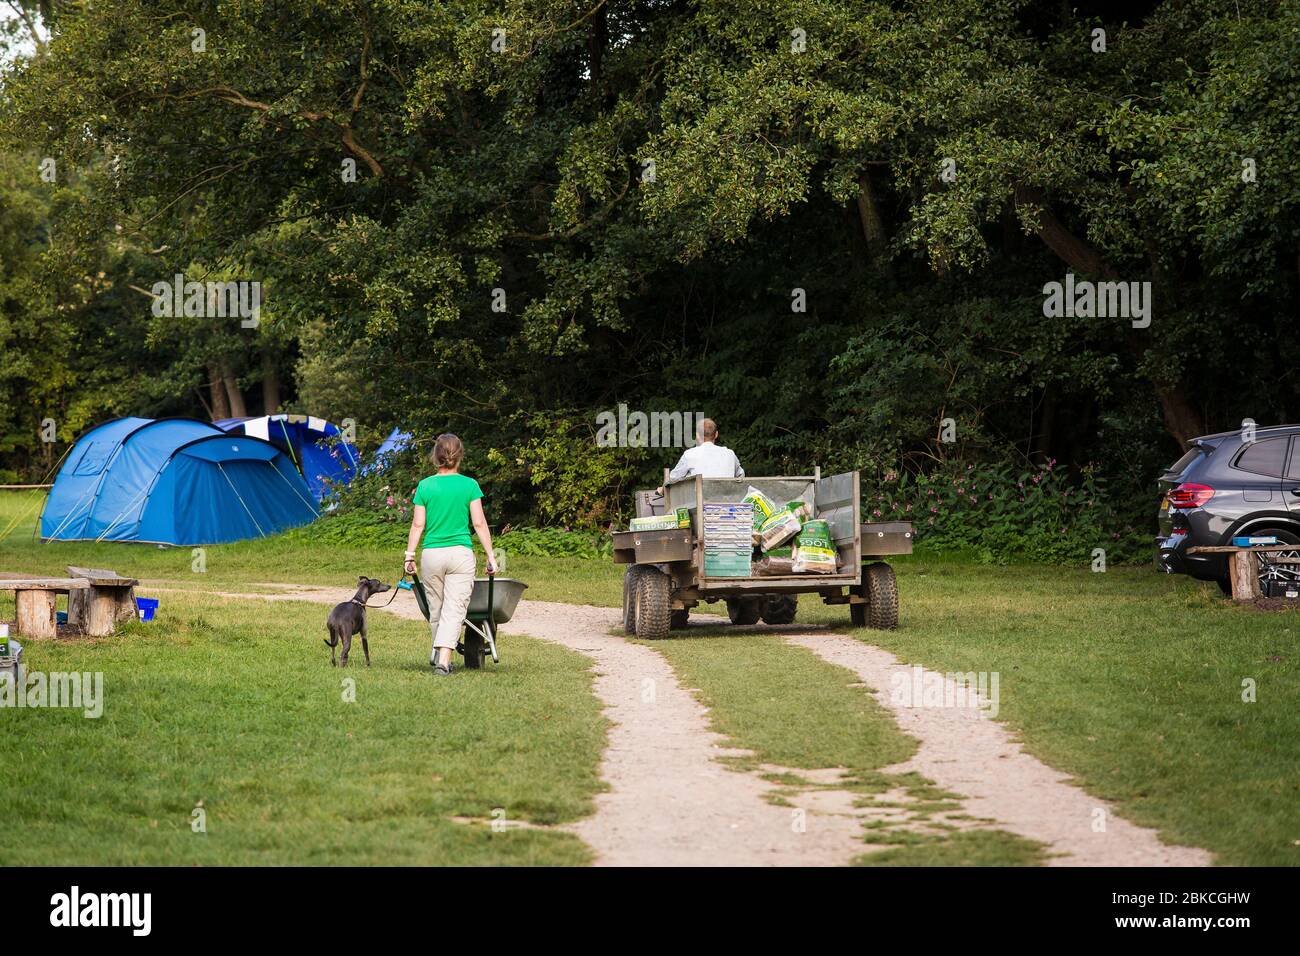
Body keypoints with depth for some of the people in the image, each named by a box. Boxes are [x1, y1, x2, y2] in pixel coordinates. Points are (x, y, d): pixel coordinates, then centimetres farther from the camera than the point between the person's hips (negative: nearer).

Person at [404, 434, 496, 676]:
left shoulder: (425, 486, 1)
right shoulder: (469, 485, -1)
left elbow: (418, 524, 1)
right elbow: (479, 523, -2)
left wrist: (410, 556, 8)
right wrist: (490, 556, 3)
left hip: (431, 555, 1)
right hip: (461, 554, -1)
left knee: (436, 610, 16)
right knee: (454, 610, -3)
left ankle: (438, 653, 30)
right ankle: (444, 659, -14)